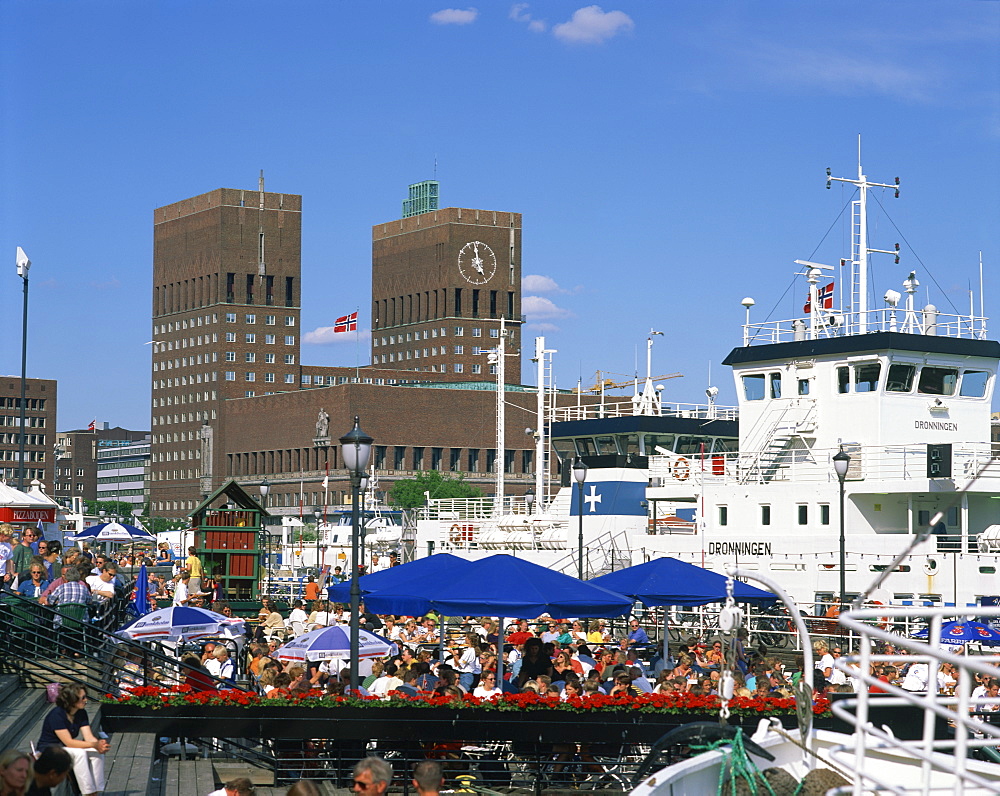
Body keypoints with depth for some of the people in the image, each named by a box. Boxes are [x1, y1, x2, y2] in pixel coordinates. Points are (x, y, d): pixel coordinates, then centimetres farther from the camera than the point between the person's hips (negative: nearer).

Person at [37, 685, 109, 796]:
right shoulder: (57, 715, -24)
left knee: (97, 752, -17)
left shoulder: (81, 713, -1)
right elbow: (68, 742, -29)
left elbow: (88, 737, -9)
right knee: (79, 753, -33)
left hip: (68, 749, 7)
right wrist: (94, 745, -37)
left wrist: (99, 744, -33)